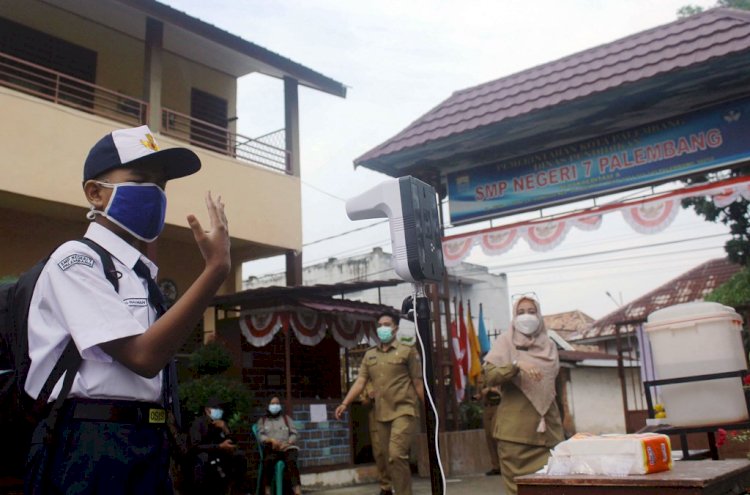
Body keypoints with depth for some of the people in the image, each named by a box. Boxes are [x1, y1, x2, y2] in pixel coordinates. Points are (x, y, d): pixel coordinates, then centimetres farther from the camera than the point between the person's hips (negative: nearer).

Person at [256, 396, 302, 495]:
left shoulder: (286, 418, 23)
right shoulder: (262, 420, 22)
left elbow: (294, 434, 12)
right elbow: (260, 435, 6)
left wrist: (287, 443, -10)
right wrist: (271, 440, -14)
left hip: (287, 447, 0)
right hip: (272, 449, 0)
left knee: (291, 461, -34)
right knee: (268, 461, -37)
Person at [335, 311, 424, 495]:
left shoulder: (407, 351, 0)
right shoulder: (369, 355, 13)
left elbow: (418, 383, 1)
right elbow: (360, 381, 6)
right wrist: (345, 403, -5)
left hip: (404, 411, -5)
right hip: (381, 414, 5)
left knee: (396, 454, -18)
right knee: (391, 458, 10)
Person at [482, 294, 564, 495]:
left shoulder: (548, 345, 12)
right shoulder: (505, 342, 1)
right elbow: (490, 376, -11)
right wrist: (516, 365, -26)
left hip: (547, 426, 4)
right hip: (515, 427, -3)